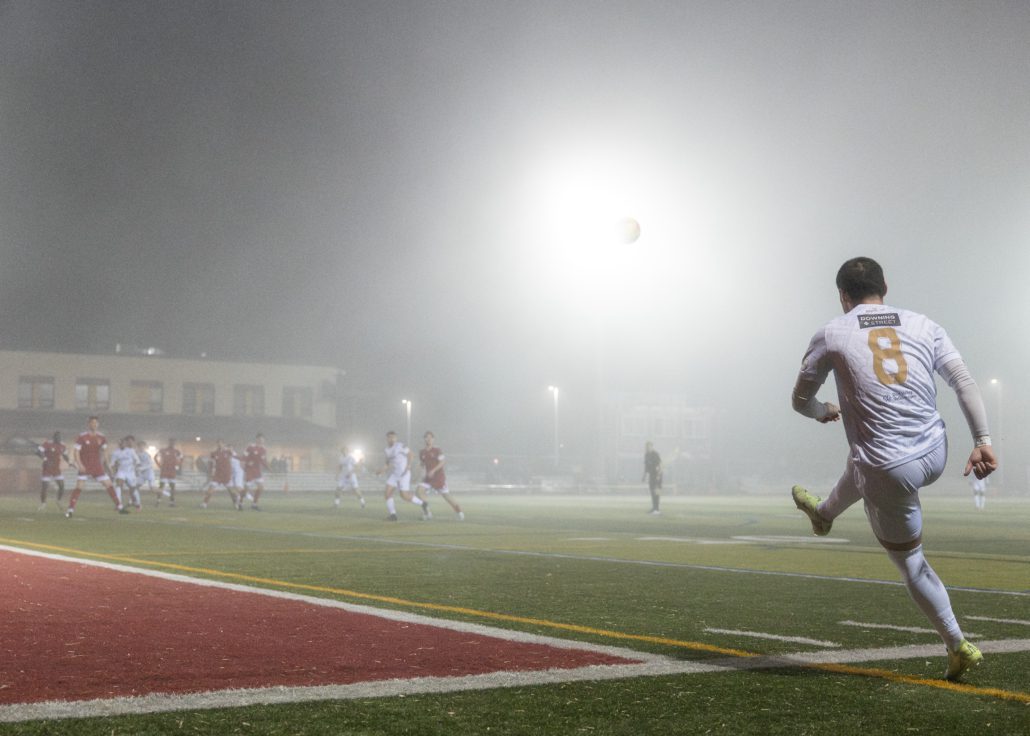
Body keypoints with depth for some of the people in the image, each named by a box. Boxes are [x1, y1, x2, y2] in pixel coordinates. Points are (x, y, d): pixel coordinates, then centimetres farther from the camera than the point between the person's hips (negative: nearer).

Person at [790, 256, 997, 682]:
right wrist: (983, 441, -8)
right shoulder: (923, 327, 6)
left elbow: (800, 401, 8)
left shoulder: (831, 336, -1)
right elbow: (964, 382, -4)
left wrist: (824, 412, 30)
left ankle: (959, 647, 17)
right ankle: (823, 513, 65)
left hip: (890, 471, -5)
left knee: (910, 563, 15)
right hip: (935, 456, 5)